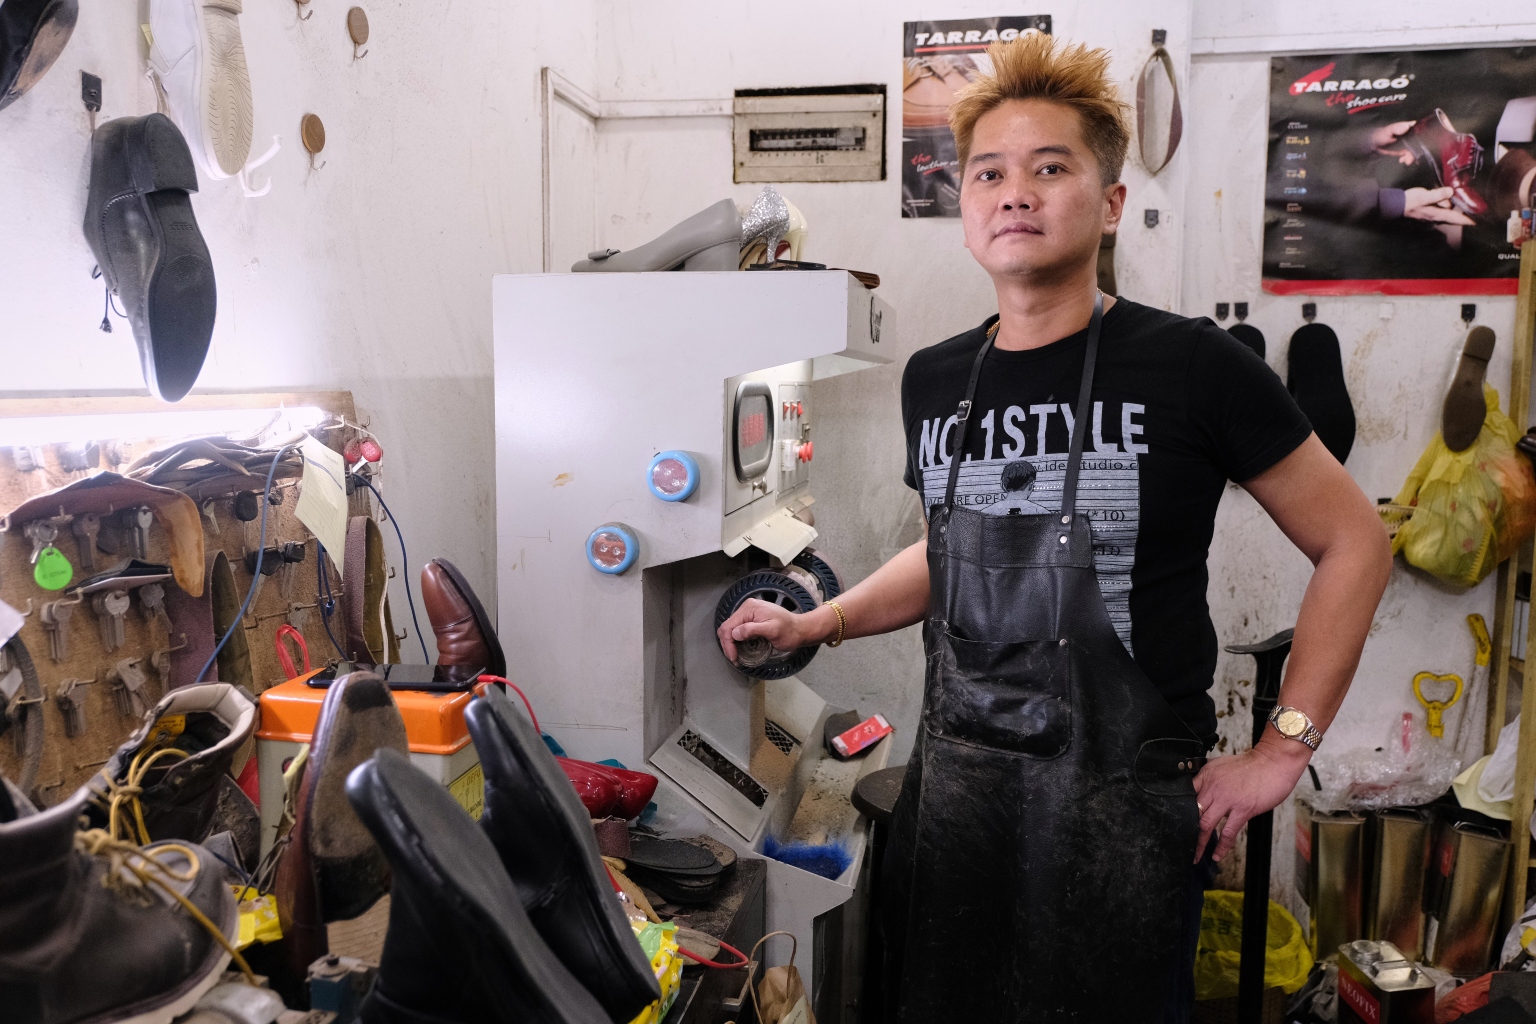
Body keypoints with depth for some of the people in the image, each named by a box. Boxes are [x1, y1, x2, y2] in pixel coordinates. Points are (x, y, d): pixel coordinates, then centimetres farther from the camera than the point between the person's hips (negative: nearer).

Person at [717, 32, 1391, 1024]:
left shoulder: (1190, 366, -11)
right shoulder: (935, 381, 4)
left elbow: (1354, 543, -3)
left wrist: (1281, 753, -6)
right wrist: (817, 624, 9)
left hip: (1121, 798, -4)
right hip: (955, 782, 5)